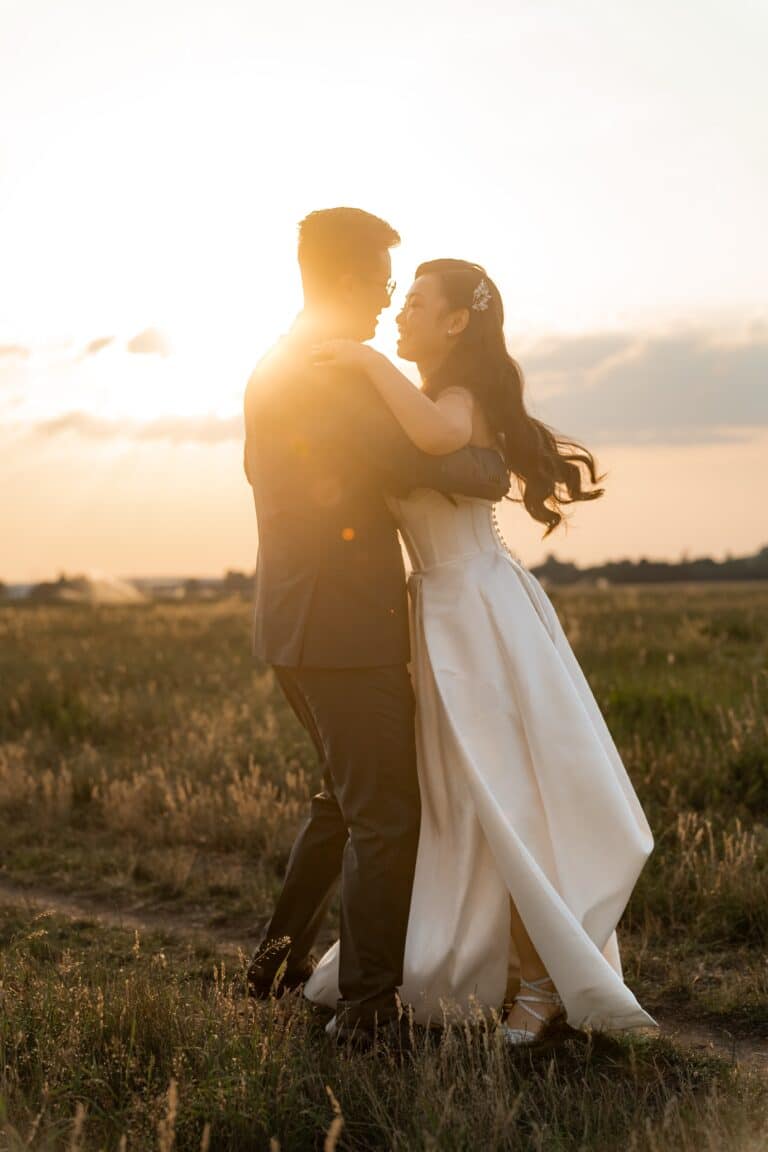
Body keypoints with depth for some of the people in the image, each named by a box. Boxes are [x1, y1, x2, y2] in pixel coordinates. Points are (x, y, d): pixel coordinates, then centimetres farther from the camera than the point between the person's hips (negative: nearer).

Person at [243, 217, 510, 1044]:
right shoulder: (328, 375, -18)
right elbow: (412, 457, -23)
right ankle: (367, 1004, 6)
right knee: (387, 817, -1)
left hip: (299, 626, 10)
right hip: (343, 629, -10)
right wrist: (497, 470, -4)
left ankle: (280, 954, 30)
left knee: (349, 795, 23)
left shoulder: (274, 370, 15)